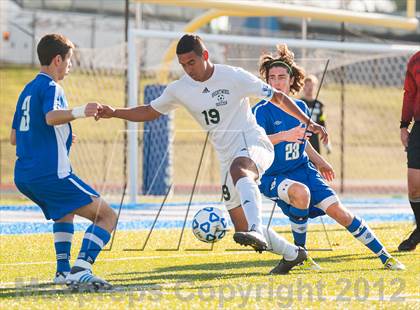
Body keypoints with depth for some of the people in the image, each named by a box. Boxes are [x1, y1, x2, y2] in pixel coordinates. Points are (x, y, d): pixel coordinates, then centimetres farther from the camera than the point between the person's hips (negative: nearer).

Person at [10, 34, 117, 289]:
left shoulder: (28, 90, 20)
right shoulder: (50, 87, -6)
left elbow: (14, 137, 27)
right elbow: (51, 117, -29)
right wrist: (79, 112, -46)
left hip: (24, 176, 9)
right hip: (51, 172, -9)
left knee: (65, 212, 36)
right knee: (107, 216, -11)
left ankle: (63, 270, 25)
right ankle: (80, 270, -27)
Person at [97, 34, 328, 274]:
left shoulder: (234, 76, -8)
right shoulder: (179, 89, 5)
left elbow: (278, 97, -2)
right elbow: (150, 112, 16)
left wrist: (308, 122, -7)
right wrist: (114, 113, 1)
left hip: (253, 144, -6)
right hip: (228, 158, 6)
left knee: (239, 169, -43)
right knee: (242, 227, 3)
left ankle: (257, 232, -59)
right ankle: (292, 254, 24)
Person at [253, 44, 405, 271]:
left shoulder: (300, 107, 6)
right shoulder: (262, 111, -12)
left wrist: (318, 160, 29)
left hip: (303, 169, 5)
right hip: (272, 177, -5)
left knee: (338, 211, -10)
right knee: (301, 191, -37)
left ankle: (384, 256, 0)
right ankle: (299, 253, -17)